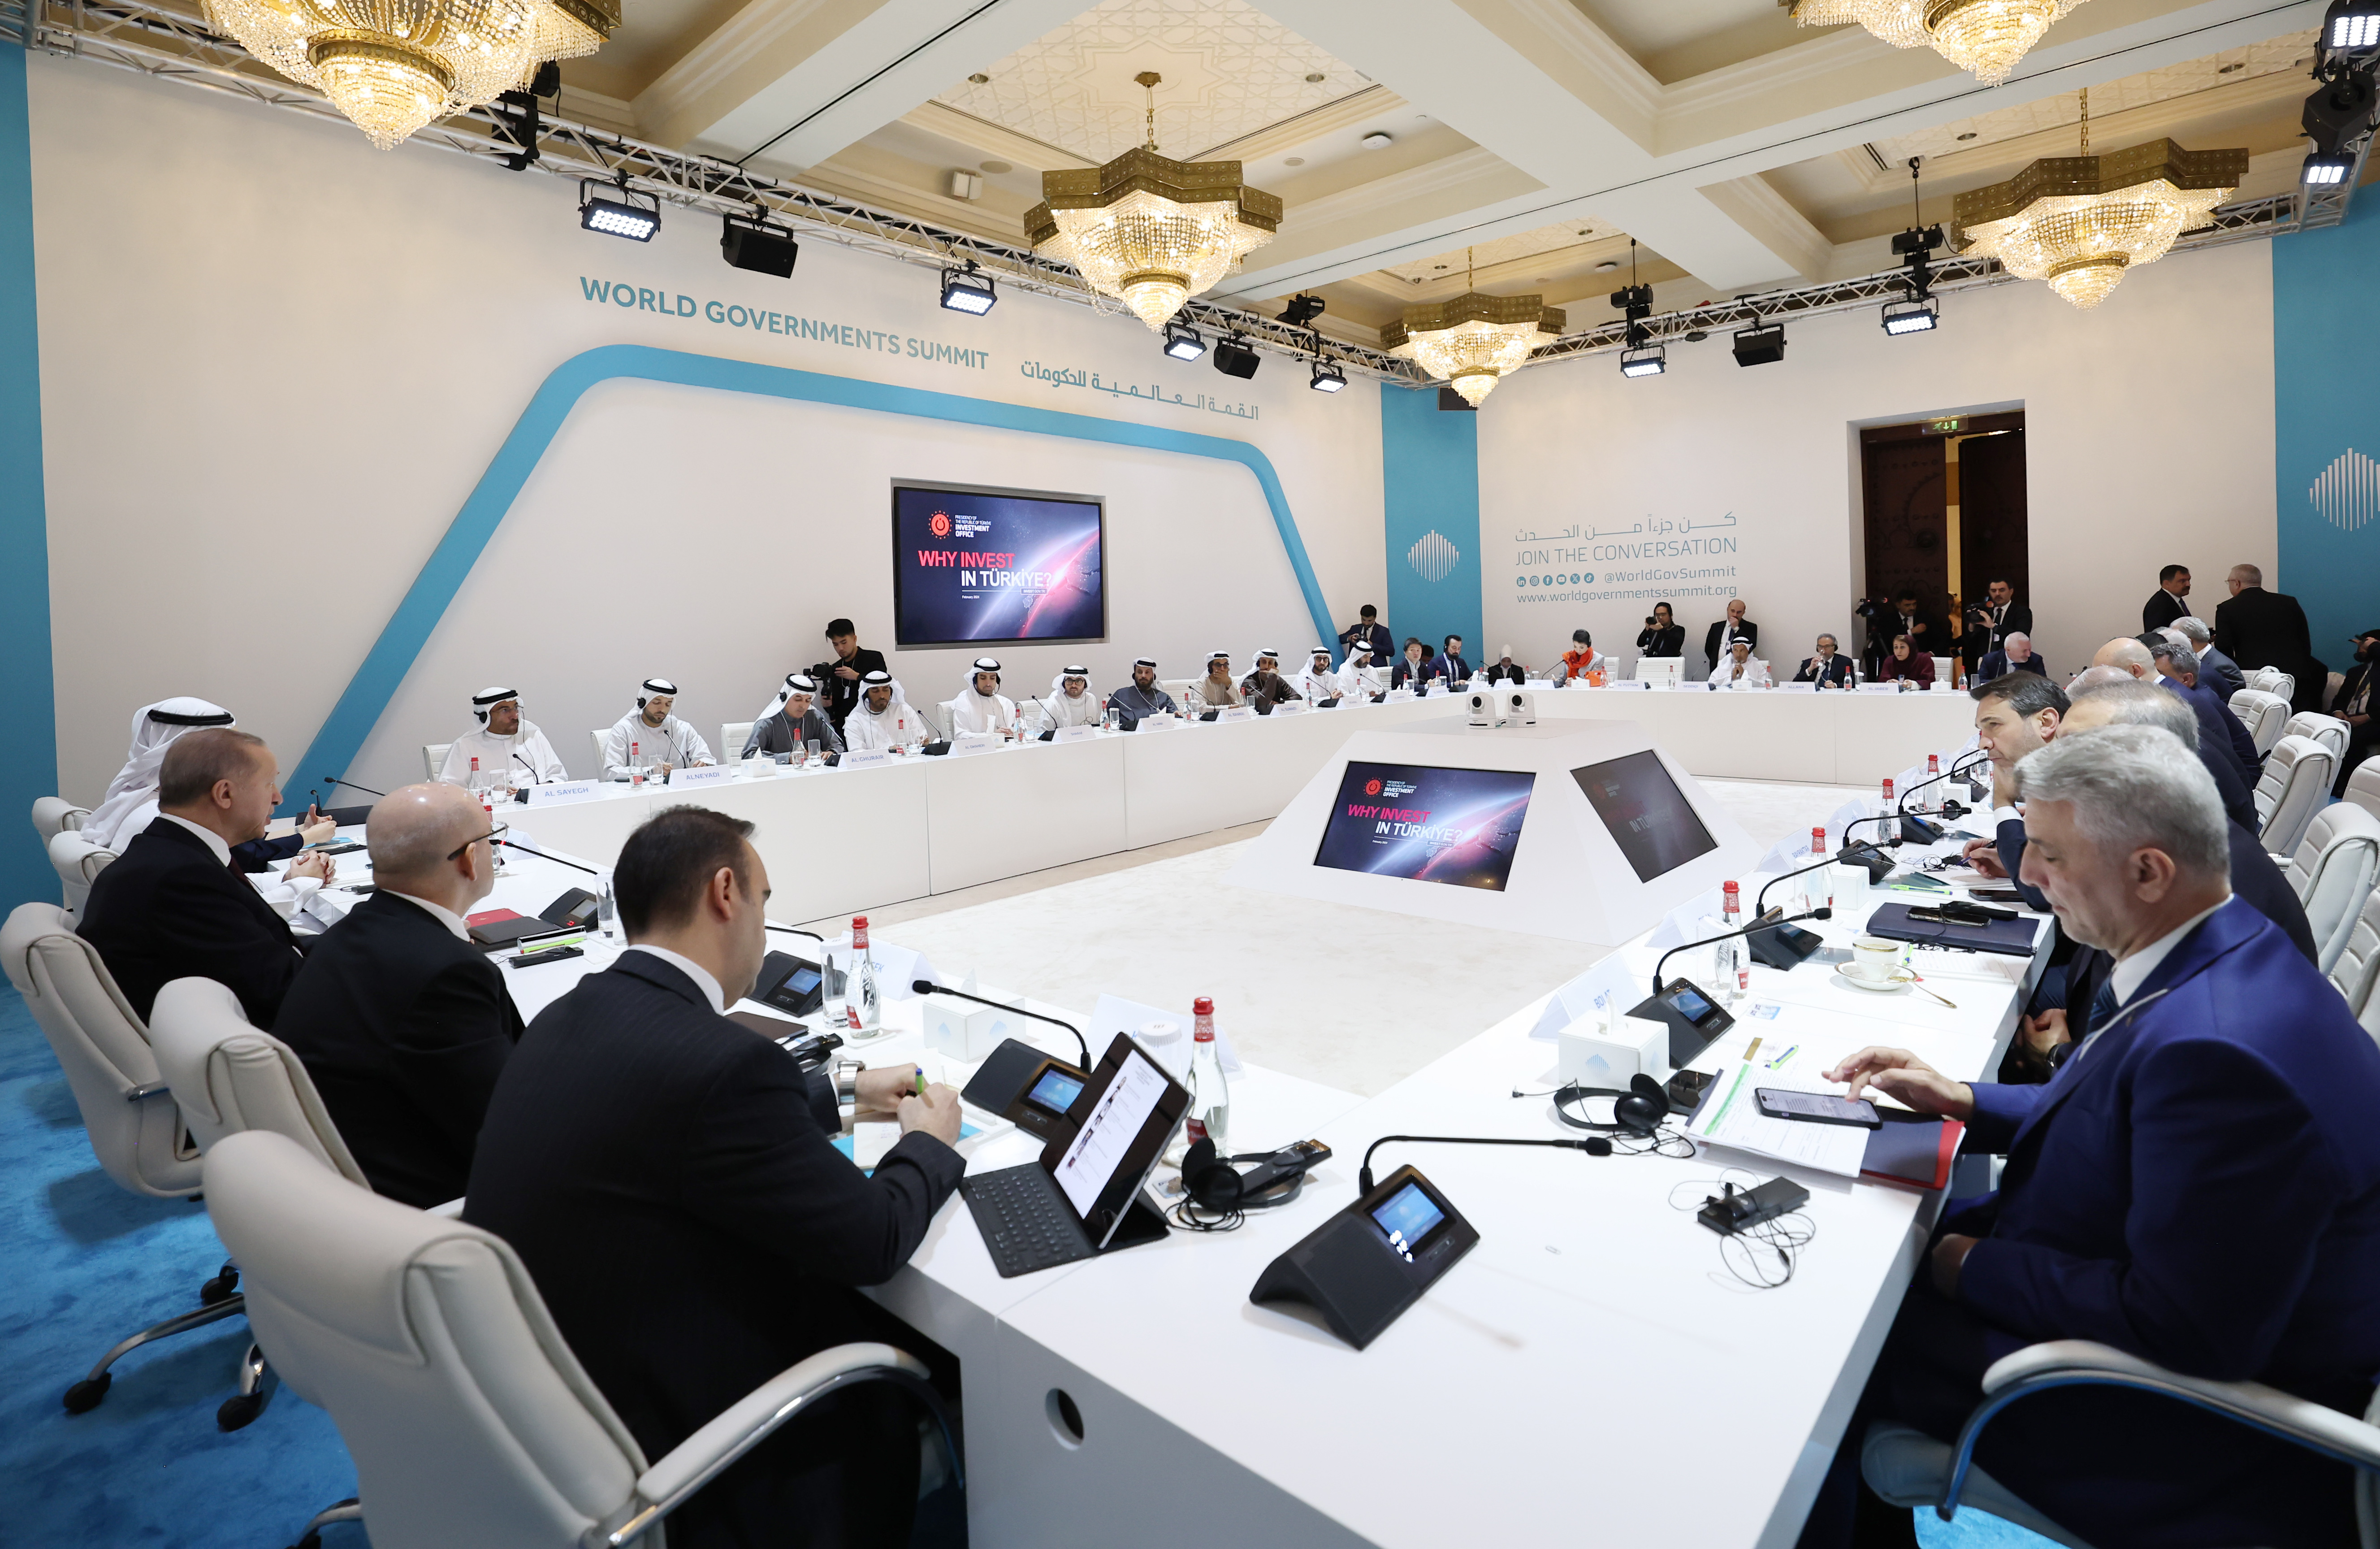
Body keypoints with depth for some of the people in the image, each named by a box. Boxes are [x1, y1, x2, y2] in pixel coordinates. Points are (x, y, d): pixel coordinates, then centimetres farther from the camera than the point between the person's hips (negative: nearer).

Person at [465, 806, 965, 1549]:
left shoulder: (568, 1017, -3)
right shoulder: (721, 1060, -30)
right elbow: (873, 1241, -18)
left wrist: (843, 1091, 20)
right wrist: (929, 1145, 1)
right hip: (640, 1437, -7)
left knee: (850, 1311, 21)